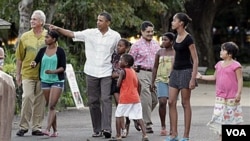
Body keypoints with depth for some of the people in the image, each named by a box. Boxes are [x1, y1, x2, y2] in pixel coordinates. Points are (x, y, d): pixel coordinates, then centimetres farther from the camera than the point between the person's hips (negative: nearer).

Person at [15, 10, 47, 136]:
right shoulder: (25, 37, 5)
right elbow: (19, 57, 8)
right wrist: (18, 74, 7)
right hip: (28, 73, 0)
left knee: (40, 101, 4)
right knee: (27, 97, -10)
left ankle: (36, 127, 11)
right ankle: (23, 126, -3)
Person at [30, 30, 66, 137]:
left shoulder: (60, 51, -4)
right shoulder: (43, 50, 8)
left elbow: (63, 67, -6)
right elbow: (36, 61, 6)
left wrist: (53, 71, -22)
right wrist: (33, 64, -17)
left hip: (57, 81, -5)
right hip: (45, 81, 5)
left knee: (52, 106, -14)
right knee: (50, 106, 7)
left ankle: (47, 129, -21)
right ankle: (55, 131, 13)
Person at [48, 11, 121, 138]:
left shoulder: (115, 36, 0)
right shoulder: (90, 33, 1)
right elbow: (72, 34, -2)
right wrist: (58, 29, -13)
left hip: (107, 73, -2)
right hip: (91, 72, 2)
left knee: (106, 99, -13)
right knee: (93, 101, 5)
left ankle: (106, 128, -17)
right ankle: (97, 130, 12)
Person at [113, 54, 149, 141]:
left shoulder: (123, 71, -8)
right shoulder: (133, 71, 13)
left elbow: (118, 85, -11)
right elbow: (139, 85, 16)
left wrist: (119, 77, 7)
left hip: (125, 98, -6)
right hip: (135, 98, 6)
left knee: (118, 116, 5)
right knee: (139, 117, 3)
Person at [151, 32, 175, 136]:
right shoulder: (160, 52, 9)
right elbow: (155, 67, 13)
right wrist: (152, 82, 9)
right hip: (161, 80, 1)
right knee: (162, 102, -12)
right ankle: (163, 127, -2)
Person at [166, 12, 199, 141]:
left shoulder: (188, 39, -13)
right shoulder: (176, 37, 9)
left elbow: (195, 60, -14)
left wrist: (193, 78, -20)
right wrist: (171, 71, 17)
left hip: (186, 72, -8)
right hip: (175, 71, 8)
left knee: (185, 103, -2)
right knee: (171, 102, 3)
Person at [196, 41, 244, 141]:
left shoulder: (235, 65, -10)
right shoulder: (219, 64, 11)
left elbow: (240, 80, -12)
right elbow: (214, 77, 20)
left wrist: (238, 93, -18)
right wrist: (201, 77, 16)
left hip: (232, 97, -6)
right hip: (220, 97, 6)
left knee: (232, 117, 1)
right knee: (219, 116, 4)